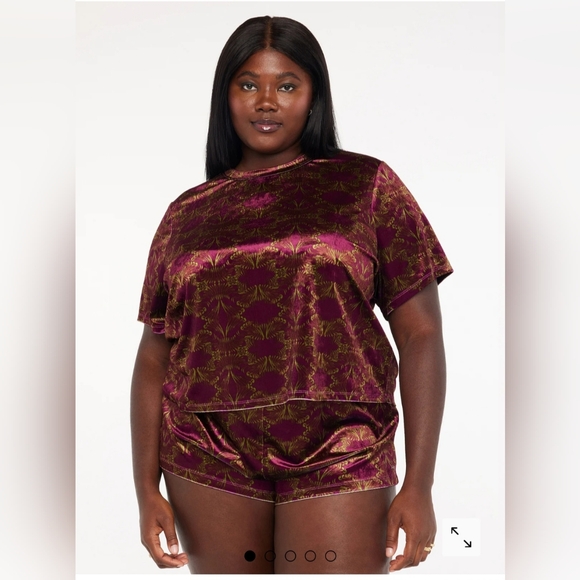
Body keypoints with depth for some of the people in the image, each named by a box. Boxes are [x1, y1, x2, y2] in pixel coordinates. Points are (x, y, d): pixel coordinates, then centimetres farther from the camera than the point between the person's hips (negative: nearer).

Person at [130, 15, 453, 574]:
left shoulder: (366, 186, 3)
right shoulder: (187, 214, 10)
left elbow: (420, 333, -1)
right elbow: (155, 356, 10)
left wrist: (419, 485, -6)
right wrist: (147, 488, 3)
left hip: (337, 460, -2)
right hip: (210, 465, 3)